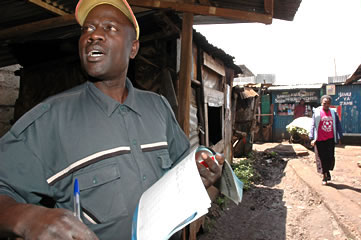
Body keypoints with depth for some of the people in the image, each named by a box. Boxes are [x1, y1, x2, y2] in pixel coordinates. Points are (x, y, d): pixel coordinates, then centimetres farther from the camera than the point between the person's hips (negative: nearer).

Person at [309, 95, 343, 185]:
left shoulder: (333, 113, 7)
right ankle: (324, 176, 17)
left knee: (330, 157, 2)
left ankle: (327, 171, 28)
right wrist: (312, 138, -10)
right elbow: (313, 126, -3)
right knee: (322, 158, 2)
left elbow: (338, 125, 11)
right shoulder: (317, 113, -2)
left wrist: (339, 137, 6)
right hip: (320, 140, -2)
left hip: (330, 140, 3)